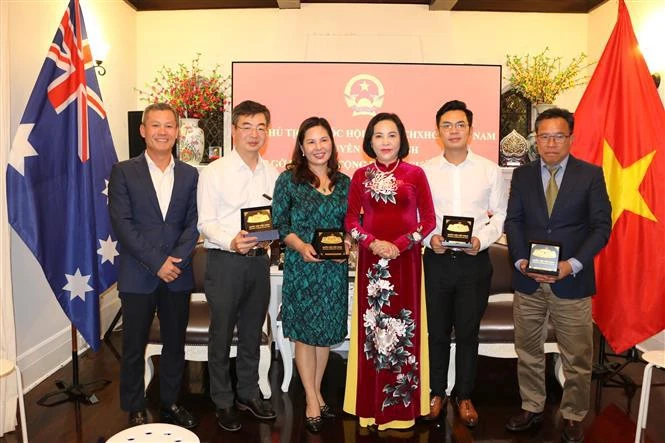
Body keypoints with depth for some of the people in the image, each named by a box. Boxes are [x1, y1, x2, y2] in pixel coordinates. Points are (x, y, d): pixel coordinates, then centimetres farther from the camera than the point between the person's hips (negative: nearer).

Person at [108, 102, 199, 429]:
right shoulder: (123, 172, -1)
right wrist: (157, 263, -14)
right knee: (134, 347, 10)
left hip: (178, 275, 3)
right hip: (137, 276, -2)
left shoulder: (190, 175, 7)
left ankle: (170, 403, 32)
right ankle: (135, 410, 28)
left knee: (175, 344, 13)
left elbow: (193, 224, 2)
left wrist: (176, 260, -13)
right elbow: (122, 224, -9)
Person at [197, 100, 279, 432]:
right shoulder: (213, 172, -6)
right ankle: (223, 402, 25)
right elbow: (206, 222, -10)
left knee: (252, 332, 17)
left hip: (259, 259, 4)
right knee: (222, 333, 8)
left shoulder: (272, 173, 7)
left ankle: (249, 393, 35)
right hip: (225, 261, -4)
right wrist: (231, 241, -27)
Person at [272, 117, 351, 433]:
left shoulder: (344, 182, 8)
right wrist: (301, 247, -19)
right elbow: (280, 223, -5)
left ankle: (316, 392, 30)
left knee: (327, 332, 12)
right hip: (302, 266, -3)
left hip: (335, 268, 4)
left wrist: (348, 243, -9)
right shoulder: (289, 179, -3)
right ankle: (312, 401, 19)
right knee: (305, 332, 4)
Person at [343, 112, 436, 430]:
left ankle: (402, 403, 20)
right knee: (371, 329, 5)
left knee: (405, 328, 4)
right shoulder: (361, 176, 5)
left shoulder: (415, 174, 0)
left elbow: (428, 219, 1)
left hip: (406, 259, -1)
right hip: (371, 259, 1)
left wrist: (400, 244, -11)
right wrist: (373, 243, -9)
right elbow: (351, 220, 7)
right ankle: (372, 403, 20)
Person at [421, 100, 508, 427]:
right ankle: (437, 393, 30)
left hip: (474, 261, 0)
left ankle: (464, 396, 29)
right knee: (437, 331, 11)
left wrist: (481, 239, -13)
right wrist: (429, 238, -14)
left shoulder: (490, 170, 1)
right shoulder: (424, 171, 0)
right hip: (437, 260, 0)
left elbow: (500, 214, 3)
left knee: (468, 332, 11)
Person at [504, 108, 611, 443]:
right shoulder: (522, 175, 7)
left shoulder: (591, 174, -1)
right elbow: (513, 221, 5)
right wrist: (521, 260, -10)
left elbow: (601, 226, -4)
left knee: (577, 358, 8)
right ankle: (532, 408, 31)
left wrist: (573, 264, -16)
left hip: (572, 281, -2)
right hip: (528, 279, 2)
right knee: (528, 351, 13)